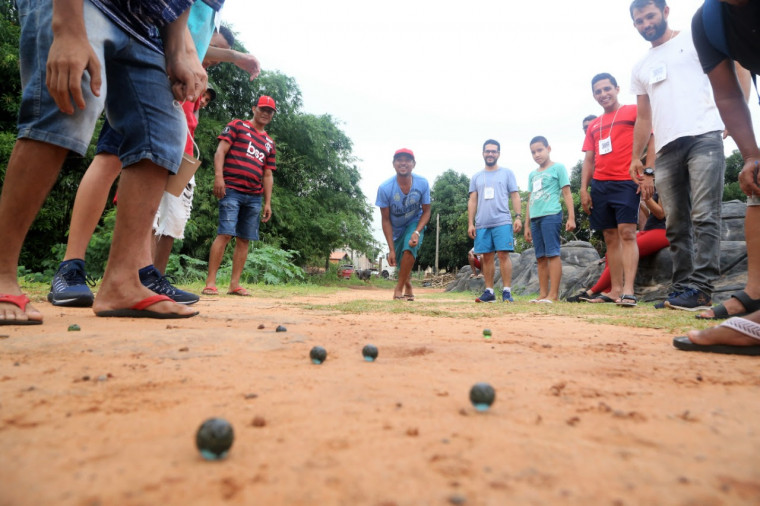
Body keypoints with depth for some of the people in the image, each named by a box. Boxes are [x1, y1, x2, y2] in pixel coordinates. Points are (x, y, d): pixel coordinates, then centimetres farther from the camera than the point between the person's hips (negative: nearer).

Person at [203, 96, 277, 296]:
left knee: (244, 239, 2)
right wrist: (218, 176, -17)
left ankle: (234, 284, 6)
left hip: (254, 196, 5)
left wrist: (267, 202, 12)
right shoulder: (237, 126, 10)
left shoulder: (269, 143, 22)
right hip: (232, 189, -5)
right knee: (225, 234, -13)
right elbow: (220, 150, -2)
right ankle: (210, 282, -10)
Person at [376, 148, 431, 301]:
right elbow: (386, 220, -19)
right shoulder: (385, 188, -26)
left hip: (415, 223, -1)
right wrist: (391, 249, -21)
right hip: (395, 228, 1)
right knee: (400, 262, 8)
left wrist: (417, 232, -28)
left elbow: (426, 211, -10)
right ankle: (408, 288, 38)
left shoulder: (422, 183, -22)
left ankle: (398, 289, -15)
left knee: (409, 248, -28)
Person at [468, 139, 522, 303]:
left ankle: (507, 291, -5)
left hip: (502, 222, -3)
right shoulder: (476, 177, 17)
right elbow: (472, 201, 14)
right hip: (482, 224, 3)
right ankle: (489, 291, 11)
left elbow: (515, 196, 7)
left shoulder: (507, 173, 11)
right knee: (486, 257, 4)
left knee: (503, 255, -9)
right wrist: (470, 223, 6)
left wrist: (518, 217, -5)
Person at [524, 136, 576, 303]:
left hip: (551, 215, -6)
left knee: (552, 253, -10)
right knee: (540, 257, 6)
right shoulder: (532, 175, 22)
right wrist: (527, 225, 19)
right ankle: (543, 294, 9)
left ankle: (553, 294, -10)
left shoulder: (558, 168, 6)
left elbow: (567, 193, 0)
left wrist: (571, 217, -8)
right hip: (535, 218, 7)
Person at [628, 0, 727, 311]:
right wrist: (636, 158, 13)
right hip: (666, 149, 5)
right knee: (676, 225, 3)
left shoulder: (696, 40, 11)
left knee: (704, 216, -12)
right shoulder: (640, 68, 23)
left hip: (703, 137, -5)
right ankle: (681, 287, 6)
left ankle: (701, 288, -13)